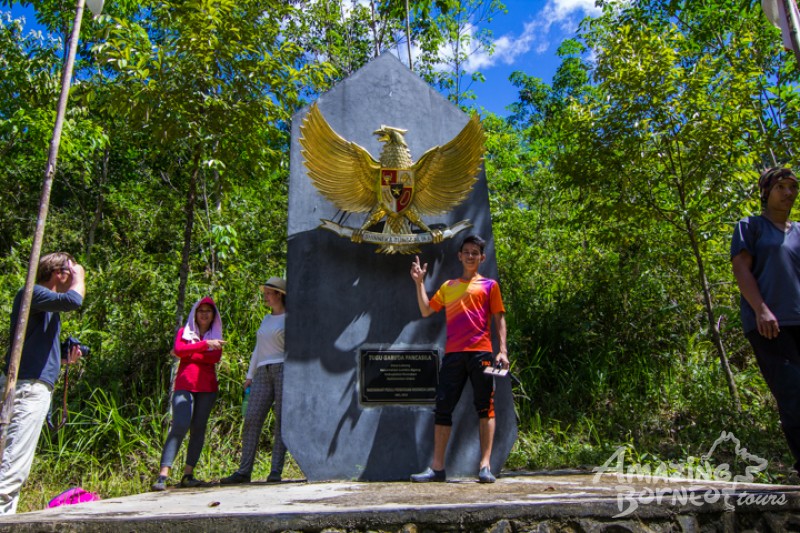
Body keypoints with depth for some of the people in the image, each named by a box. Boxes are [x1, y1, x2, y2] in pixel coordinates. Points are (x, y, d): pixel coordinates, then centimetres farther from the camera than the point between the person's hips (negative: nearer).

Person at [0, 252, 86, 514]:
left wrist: (65, 360, 13)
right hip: (28, 387, -10)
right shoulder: (32, 292, -7)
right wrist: (79, 278, -7)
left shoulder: (48, 308, 21)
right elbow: (73, 300, -26)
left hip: (35, 387, 10)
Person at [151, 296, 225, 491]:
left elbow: (215, 358, -3)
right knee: (180, 426, -14)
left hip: (207, 387, 2)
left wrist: (188, 354, -5)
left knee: (198, 429, 1)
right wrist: (205, 345, -14)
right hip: (185, 385, -2)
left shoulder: (216, 337, 15)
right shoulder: (184, 332, 13)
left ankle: (188, 475, 6)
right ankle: (163, 475, -14)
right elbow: (178, 349, -8)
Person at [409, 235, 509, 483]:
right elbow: (426, 310, 17)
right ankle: (437, 467, 7)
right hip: (453, 354, 3)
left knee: (485, 407, -3)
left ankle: (485, 466, 1)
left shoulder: (489, 285, 10)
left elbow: (499, 318, 5)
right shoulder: (448, 286, 20)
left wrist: (502, 350, -6)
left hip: (481, 353, -3)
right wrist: (419, 283, 8)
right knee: (443, 408, 2)